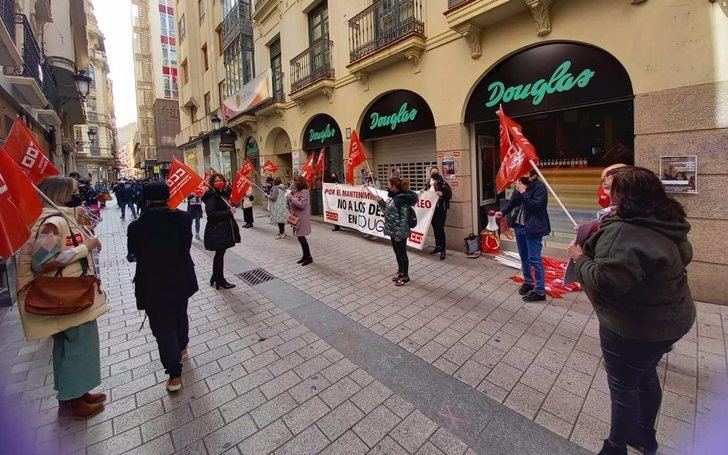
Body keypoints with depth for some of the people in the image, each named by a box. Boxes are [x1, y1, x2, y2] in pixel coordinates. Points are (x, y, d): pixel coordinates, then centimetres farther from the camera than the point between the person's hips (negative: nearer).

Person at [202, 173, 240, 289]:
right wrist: (229, 212, -23)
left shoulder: (223, 194, 12)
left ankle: (215, 278, 30)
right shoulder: (211, 196, -14)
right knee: (220, 254, 1)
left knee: (220, 254, 16)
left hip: (224, 229, 9)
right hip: (217, 231, -9)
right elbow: (211, 214, -23)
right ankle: (220, 281, 13)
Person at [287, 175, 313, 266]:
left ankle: (309, 257, 5)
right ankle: (305, 256, 24)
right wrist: (289, 198, 5)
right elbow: (291, 205, 21)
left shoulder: (304, 192, -14)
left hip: (302, 218, -9)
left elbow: (302, 205, -24)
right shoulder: (296, 191, 11)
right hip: (296, 218, 9)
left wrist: (292, 198, -19)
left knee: (301, 238, -6)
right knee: (300, 238, 13)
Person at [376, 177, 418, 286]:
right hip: (393, 230, 9)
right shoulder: (395, 196, 8)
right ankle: (400, 272, 37)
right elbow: (389, 211, 17)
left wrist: (399, 233, -23)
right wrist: (381, 202, 9)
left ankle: (405, 276, 19)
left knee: (402, 254, 4)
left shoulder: (402, 199, -20)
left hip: (399, 232, -9)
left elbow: (404, 218, -22)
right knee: (397, 252, 20)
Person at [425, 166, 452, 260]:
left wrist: (442, 194, -23)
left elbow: (450, 195, -7)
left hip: (441, 210, -6)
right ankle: (438, 247, 26)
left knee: (440, 229, -8)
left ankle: (443, 250, -1)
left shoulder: (443, 184, -7)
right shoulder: (429, 184, 10)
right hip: (432, 209, 6)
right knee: (435, 229, 13)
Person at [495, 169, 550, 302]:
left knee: (534, 259, -3)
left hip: (533, 229, -7)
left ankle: (540, 291, 7)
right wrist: (502, 212, -8)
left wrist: (523, 192, -22)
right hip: (519, 227, 7)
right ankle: (528, 282, 37)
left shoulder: (540, 187, -13)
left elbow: (536, 206, -22)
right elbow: (512, 202, 10)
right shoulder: (520, 185, 4)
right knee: (524, 257, 19)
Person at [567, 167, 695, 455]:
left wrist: (579, 257, -17)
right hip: (670, 318, 9)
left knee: (623, 387, 9)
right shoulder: (666, 224, 2)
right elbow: (684, 256, 20)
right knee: (645, 376, 26)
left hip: (634, 328, -9)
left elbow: (604, 280, -35)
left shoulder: (623, 232, -29)